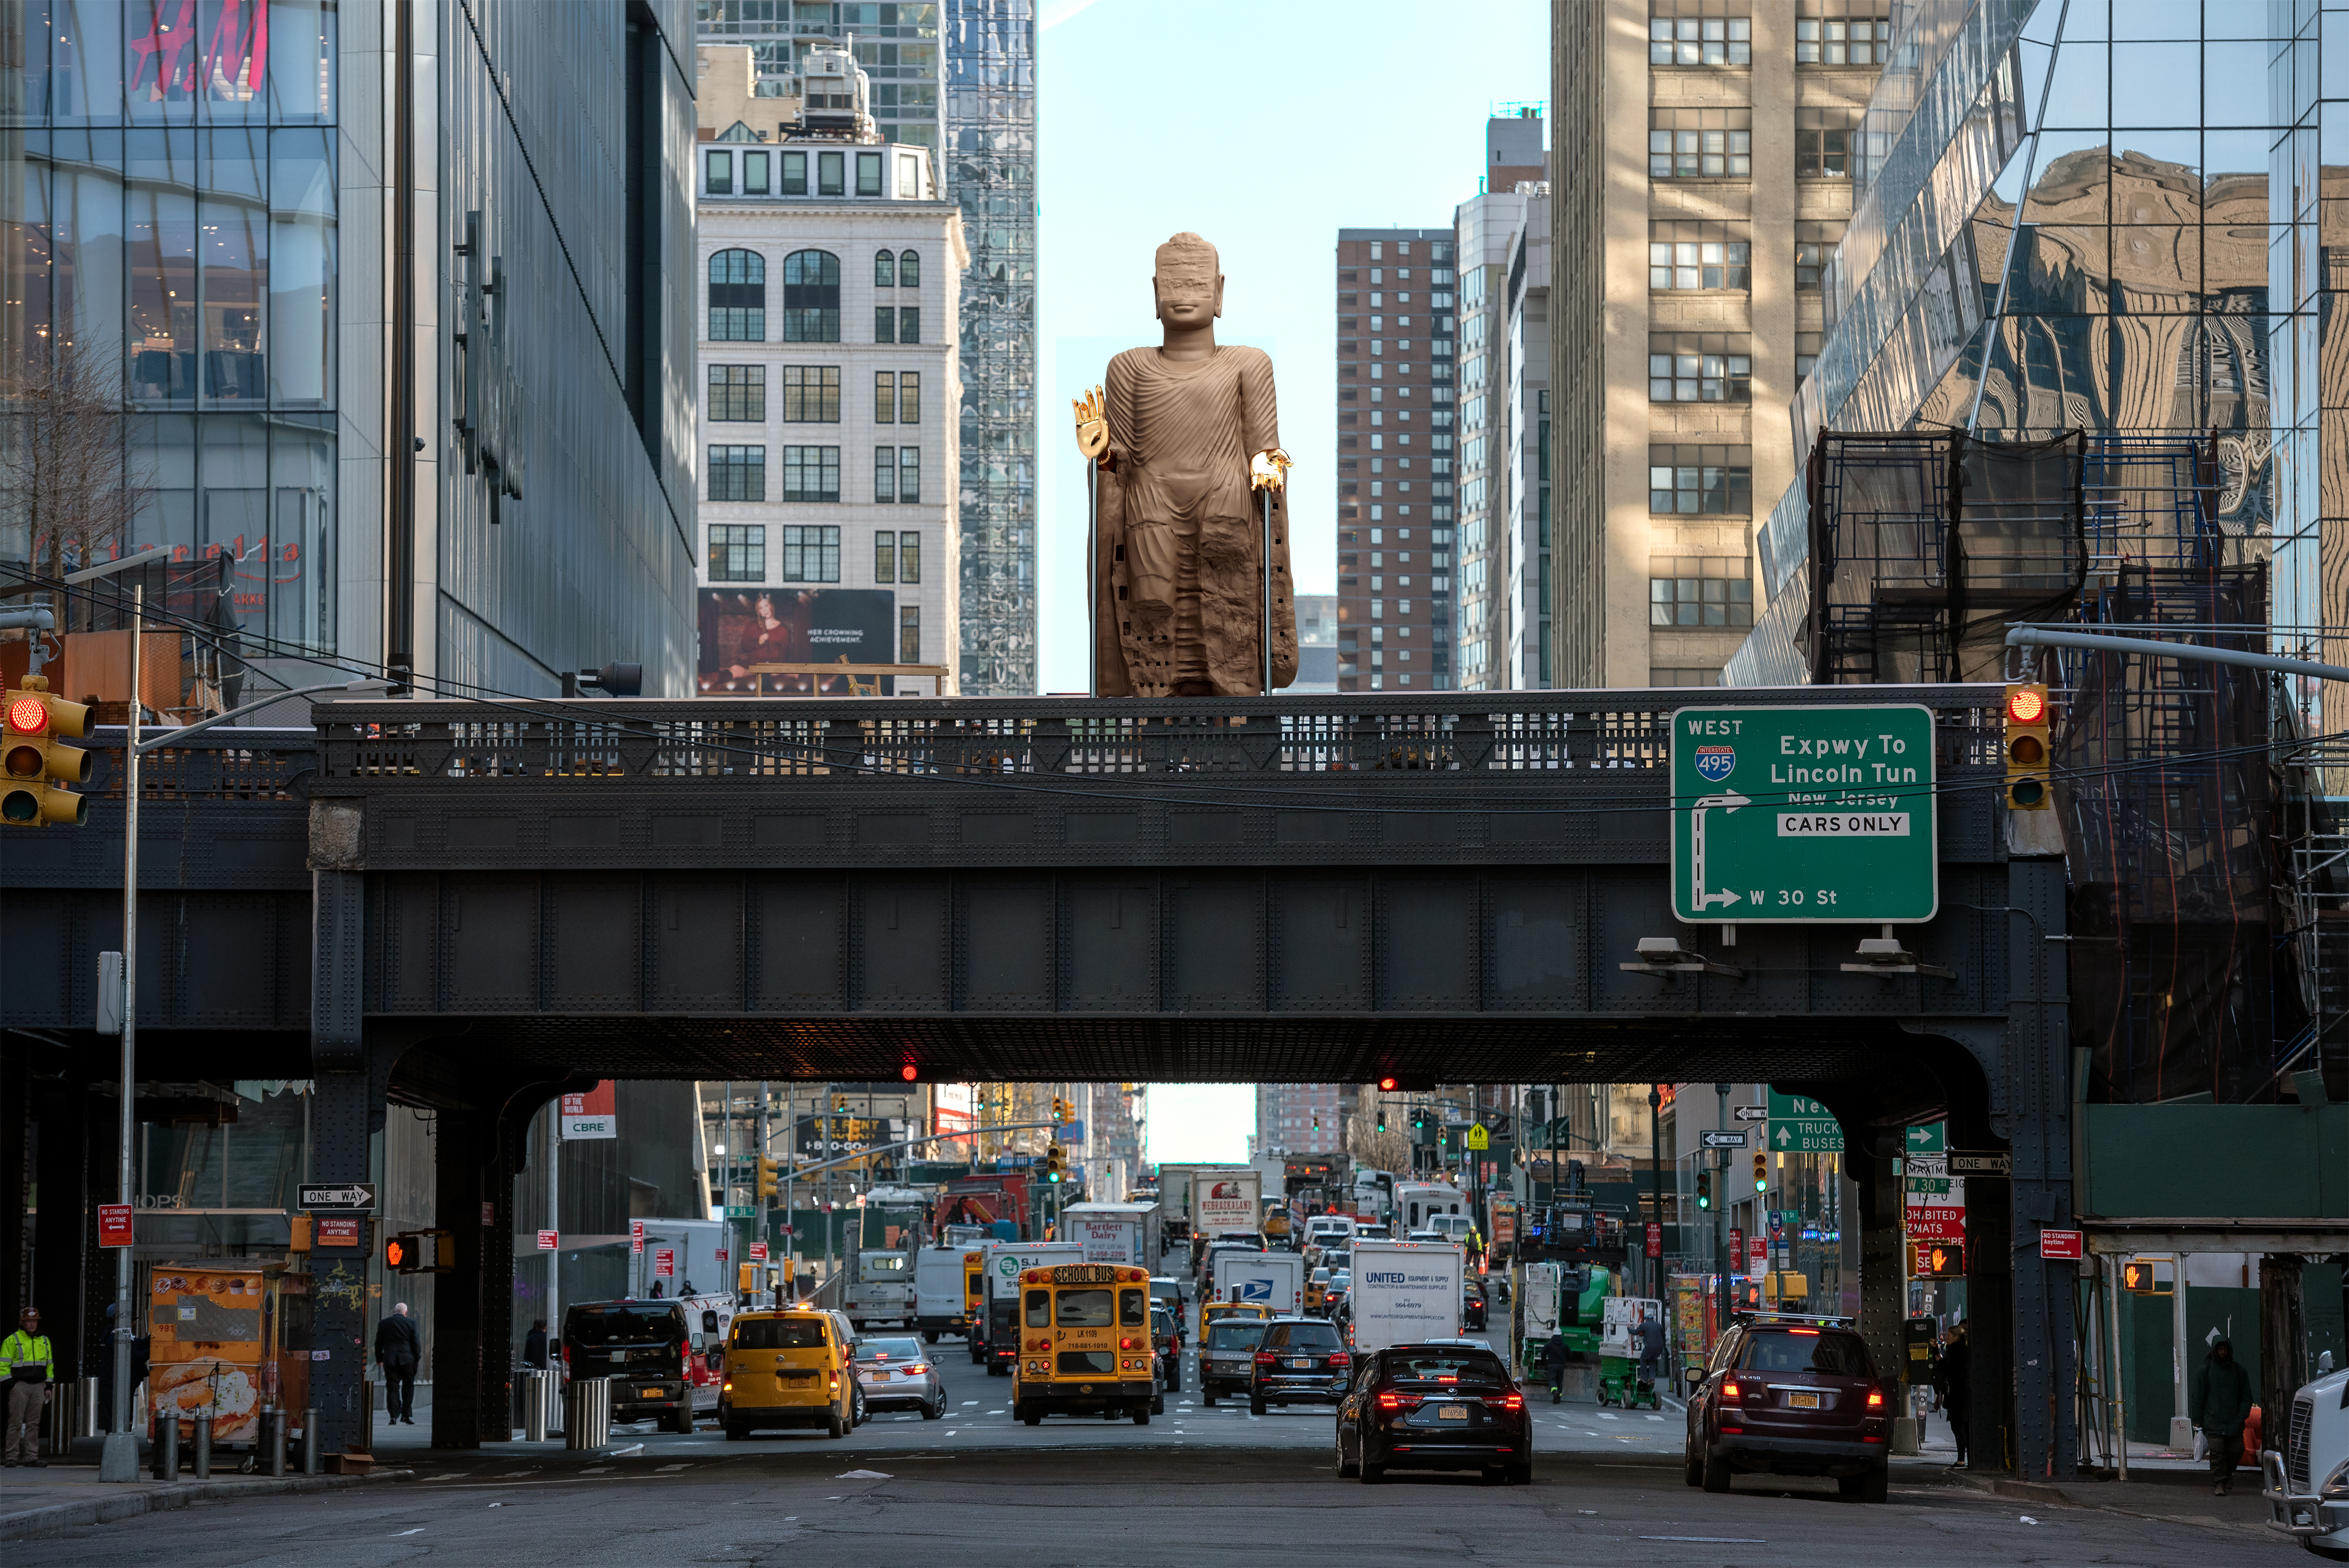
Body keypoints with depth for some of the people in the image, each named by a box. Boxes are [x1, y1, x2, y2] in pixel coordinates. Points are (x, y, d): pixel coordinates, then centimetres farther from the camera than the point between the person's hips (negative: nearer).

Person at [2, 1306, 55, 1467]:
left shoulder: (44, 1341, 16)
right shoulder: (12, 1341, 1)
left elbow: (49, 1365, 20)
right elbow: (4, 1365, -2)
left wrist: (49, 1386, 14)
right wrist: (8, 1385, -11)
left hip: (38, 1387, 4)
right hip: (19, 1386, -4)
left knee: (34, 1423, 4)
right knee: (16, 1422, -5)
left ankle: (31, 1457, 7)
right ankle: (11, 1457, -2)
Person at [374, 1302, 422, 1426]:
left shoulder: (383, 1324, 5)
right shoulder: (411, 1323, -1)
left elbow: (378, 1343, 10)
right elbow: (416, 1343, 0)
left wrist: (379, 1359, 20)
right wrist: (417, 1359, 9)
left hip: (390, 1360, 1)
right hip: (407, 1360, -1)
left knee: (392, 1388, 4)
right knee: (408, 1387, 11)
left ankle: (393, 1416, -5)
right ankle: (406, 1415, 6)